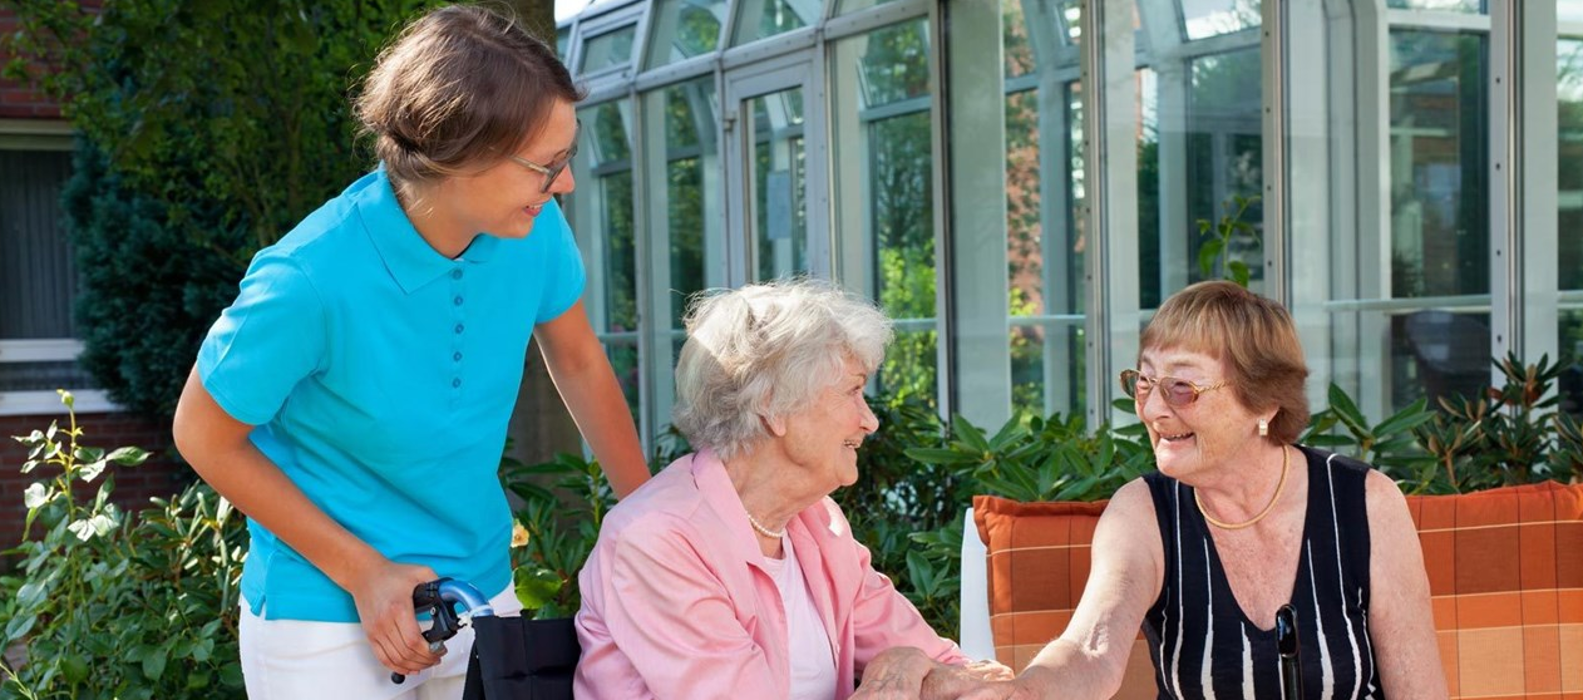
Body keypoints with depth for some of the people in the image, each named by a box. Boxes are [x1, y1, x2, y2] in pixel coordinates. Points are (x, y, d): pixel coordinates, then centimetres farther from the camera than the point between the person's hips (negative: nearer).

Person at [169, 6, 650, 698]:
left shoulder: (535, 229, -12)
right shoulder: (310, 279, -26)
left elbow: (579, 363, 7)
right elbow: (205, 437, -12)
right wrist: (362, 572, -13)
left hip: (483, 586, 5)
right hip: (327, 618, -5)